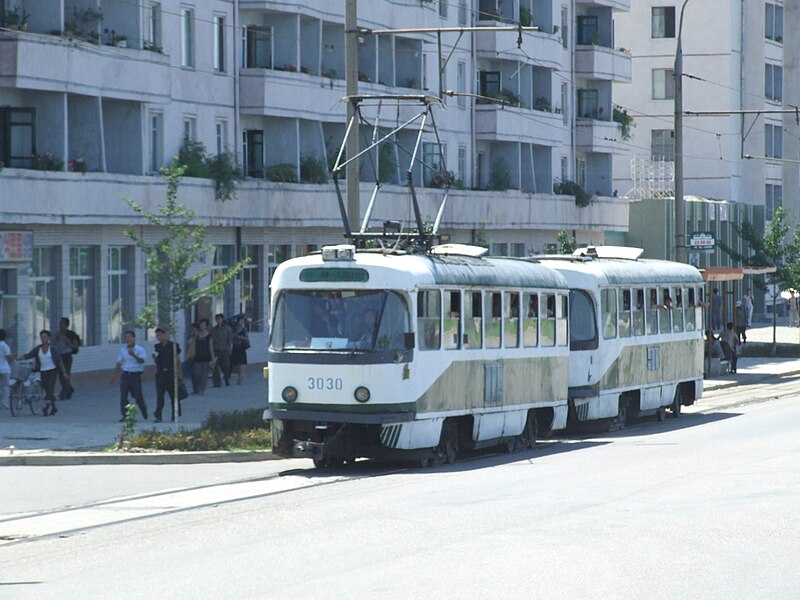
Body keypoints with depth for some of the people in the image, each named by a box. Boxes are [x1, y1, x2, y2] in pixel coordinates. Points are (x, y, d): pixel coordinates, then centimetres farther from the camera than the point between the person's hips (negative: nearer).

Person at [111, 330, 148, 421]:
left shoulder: (139, 349, -3)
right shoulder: (123, 350, 10)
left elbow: (142, 361, -18)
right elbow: (119, 363, 17)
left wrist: (134, 355, -35)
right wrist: (114, 375, 17)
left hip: (135, 375, -4)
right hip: (125, 375, 4)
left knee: (138, 396, 1)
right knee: (123, 396, -5)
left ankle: (144, 411, 26)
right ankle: (125, 415, -1)